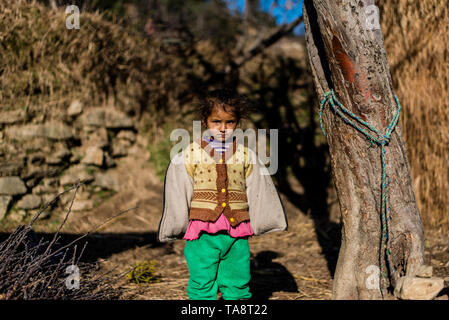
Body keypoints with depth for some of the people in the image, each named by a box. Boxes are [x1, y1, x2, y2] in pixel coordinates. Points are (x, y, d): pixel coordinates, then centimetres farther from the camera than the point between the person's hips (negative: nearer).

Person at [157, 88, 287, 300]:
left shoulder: (246, 155, 6)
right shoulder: (191, 155, 1)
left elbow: (258, 192, 12)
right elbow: (178, 194, 4)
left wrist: (257, 223, 12)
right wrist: (178, 227, 4)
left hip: (237, 234, 2)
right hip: (203, 234, -2)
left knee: (238, 283, 11)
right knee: (202, 285, 2)